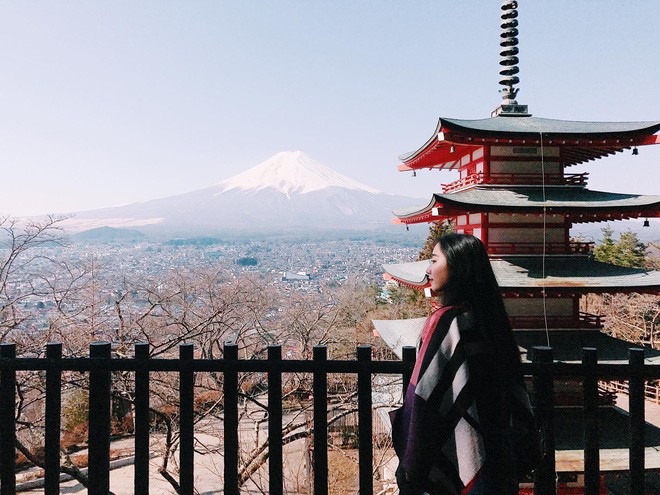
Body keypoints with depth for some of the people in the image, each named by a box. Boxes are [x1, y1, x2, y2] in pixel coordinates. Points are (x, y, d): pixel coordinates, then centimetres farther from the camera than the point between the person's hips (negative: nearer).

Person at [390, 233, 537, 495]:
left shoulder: (444, 322, -22)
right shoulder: (489, 317, 0)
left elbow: (425, 403, -22)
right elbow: (514, 392, 9)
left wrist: (411, 469, -13)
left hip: (452, 463, -7)